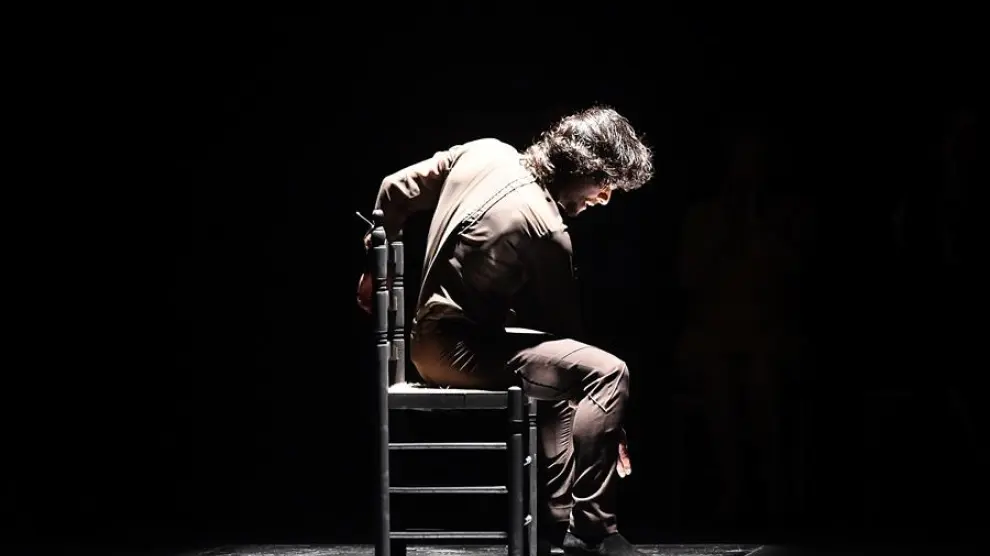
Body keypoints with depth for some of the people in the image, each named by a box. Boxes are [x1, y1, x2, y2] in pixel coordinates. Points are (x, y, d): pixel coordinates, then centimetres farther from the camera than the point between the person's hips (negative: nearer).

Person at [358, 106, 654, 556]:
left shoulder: (486, 153, 1)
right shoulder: (546, 232, -19)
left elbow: (396, 190, 11)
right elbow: (562, 328, -10)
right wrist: (612, 428, 1)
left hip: (432, 339, 9)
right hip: (465, 349, -9)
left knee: (560, 377, 26)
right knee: (608, 373, -17)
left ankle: (559, 520, 20)